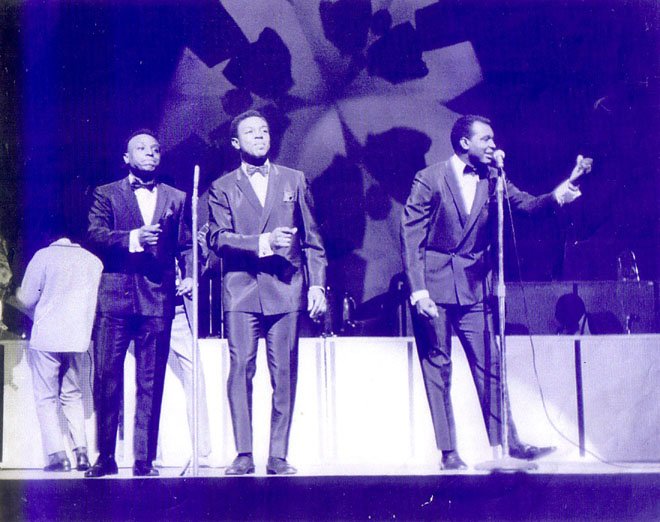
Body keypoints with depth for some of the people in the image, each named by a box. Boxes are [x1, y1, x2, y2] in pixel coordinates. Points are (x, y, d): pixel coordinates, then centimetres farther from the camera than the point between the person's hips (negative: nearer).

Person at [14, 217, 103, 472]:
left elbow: (26, 299, -3)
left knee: (46, 398, 5)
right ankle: (81, 451, 6)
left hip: (46, 338, -4)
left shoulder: (44, 256, -4)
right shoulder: (94, 261, 6)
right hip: (77, 338, 4)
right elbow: (96, 303, 9)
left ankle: (57, 455, -3)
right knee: (72, 395, 16)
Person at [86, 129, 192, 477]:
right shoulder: (106, 194, 12)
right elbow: (95, 234, -2)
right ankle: (105, 457, 9)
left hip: (158, 298, 1)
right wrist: (133, 239, -16)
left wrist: (190, 275, -3)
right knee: (107, 378, -2)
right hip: (115, 295, -1)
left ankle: (144, 460, 8)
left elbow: (186, 245, 14)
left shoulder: (176, 198, 17)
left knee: (151, 383, 2)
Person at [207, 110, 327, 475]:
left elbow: (312, 239, 13)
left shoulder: (294, 180, 15)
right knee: (240, 371, -6)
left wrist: (317, 284, 4)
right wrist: (264, 243, -13)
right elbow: (218, 239, -1)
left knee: (284, 376, -1)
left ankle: (278, 456, 4)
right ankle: (243, 455, -1)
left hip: (286, 290, 1)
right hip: (241, 291, -1)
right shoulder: (222, 188, 11)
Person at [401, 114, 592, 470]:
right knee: (437, 368, 3)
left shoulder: (492, 180, 6)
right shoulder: (429, 179, -6)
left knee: (489, 365, 3)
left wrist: (557, 195, -25)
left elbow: (526, 204, -4)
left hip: (474, 286, 4)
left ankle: (507, 442, 10)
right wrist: (418, 291, -14)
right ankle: (448, 451, 9)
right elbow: (411, 237, -7)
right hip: (434, 286, -3)